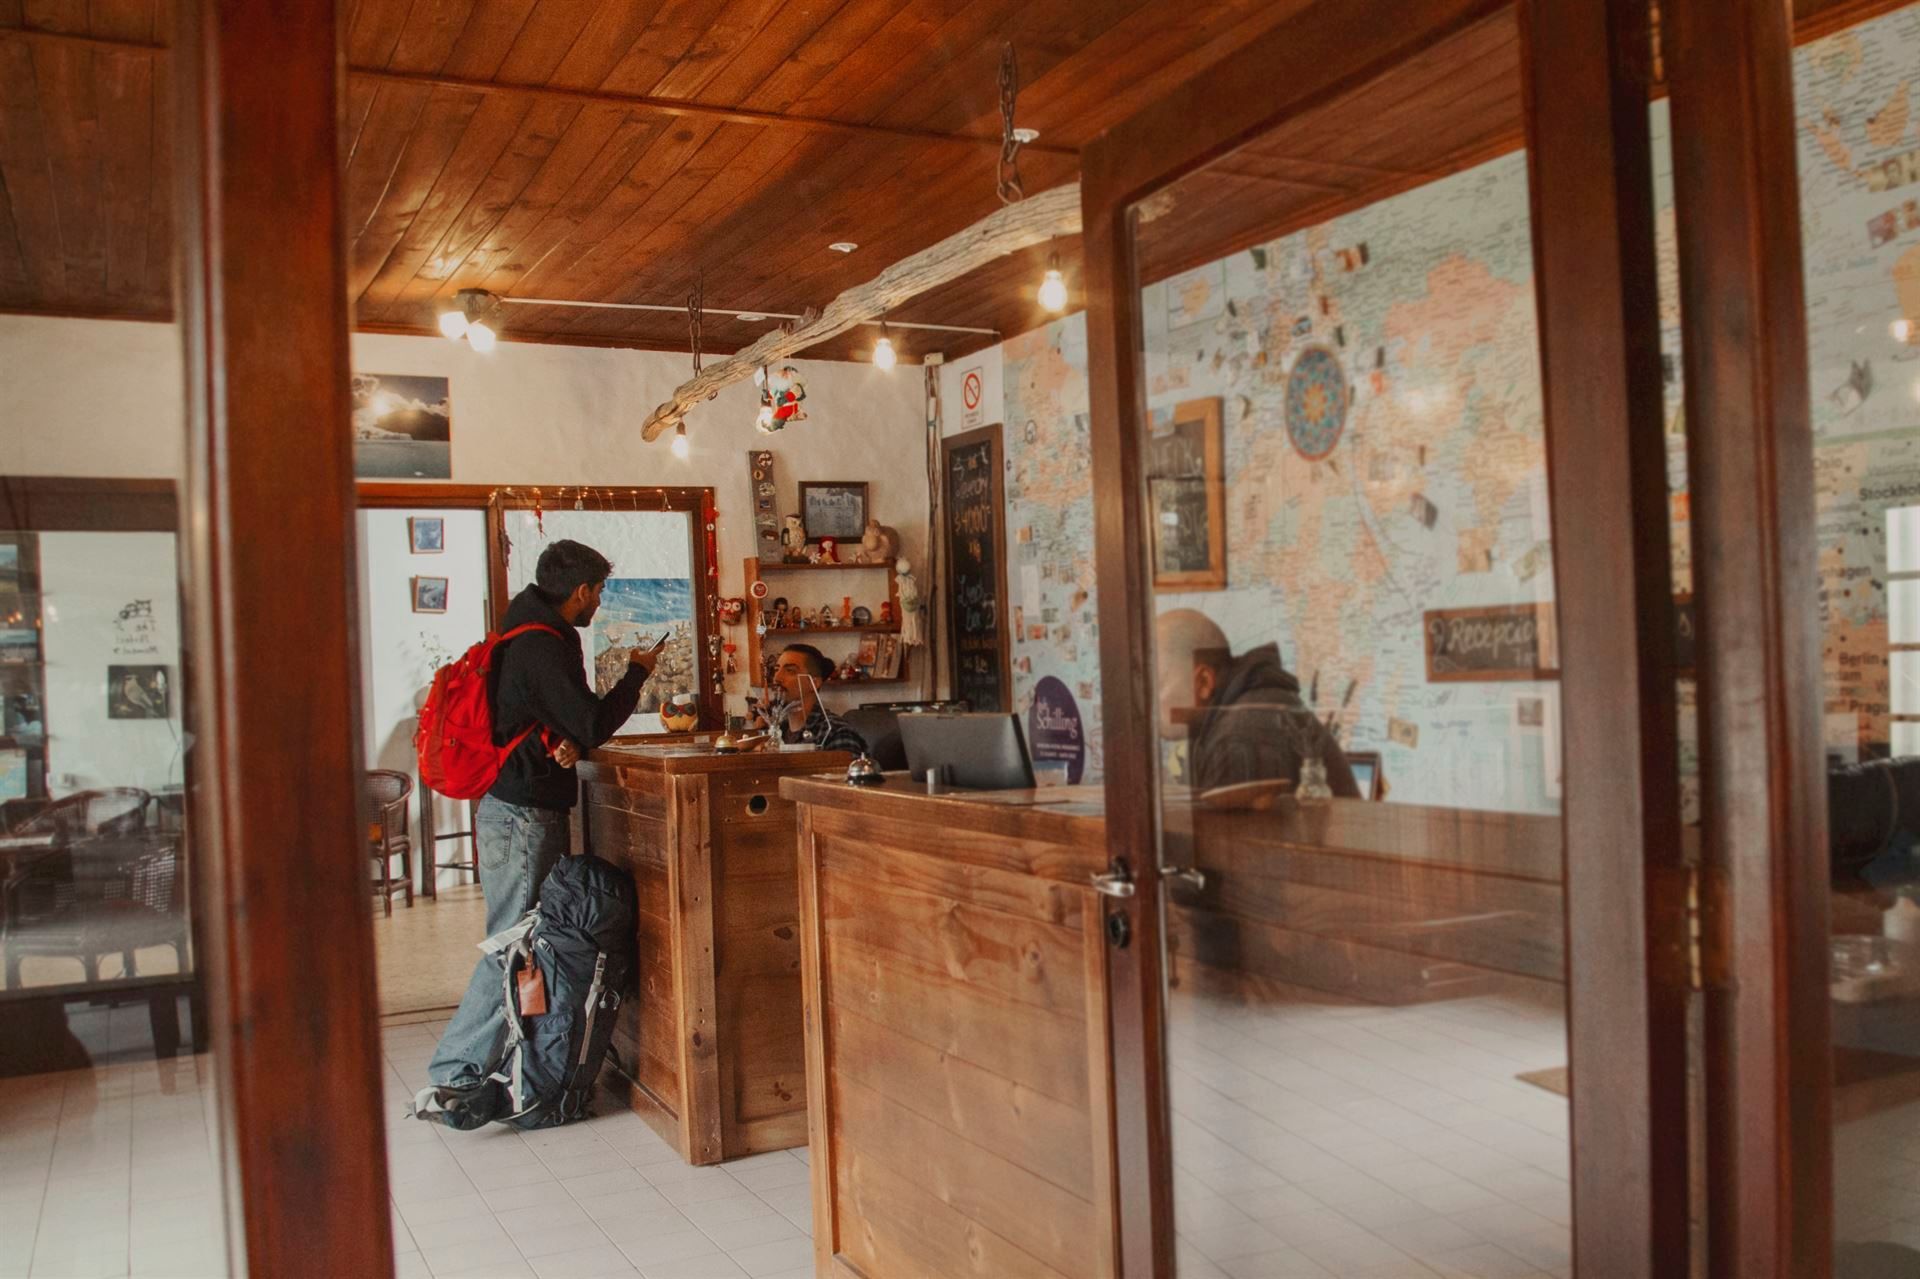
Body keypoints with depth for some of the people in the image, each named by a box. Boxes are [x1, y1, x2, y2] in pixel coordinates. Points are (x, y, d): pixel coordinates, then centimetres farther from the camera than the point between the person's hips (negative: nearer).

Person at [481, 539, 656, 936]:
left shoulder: (530, 636, 15)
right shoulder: (541, 647, -17)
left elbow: (568, 717, 20)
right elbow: (594, 724, -17)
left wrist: (570, 742, -4)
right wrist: (637, 673, -3)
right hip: (524, 814, -10)